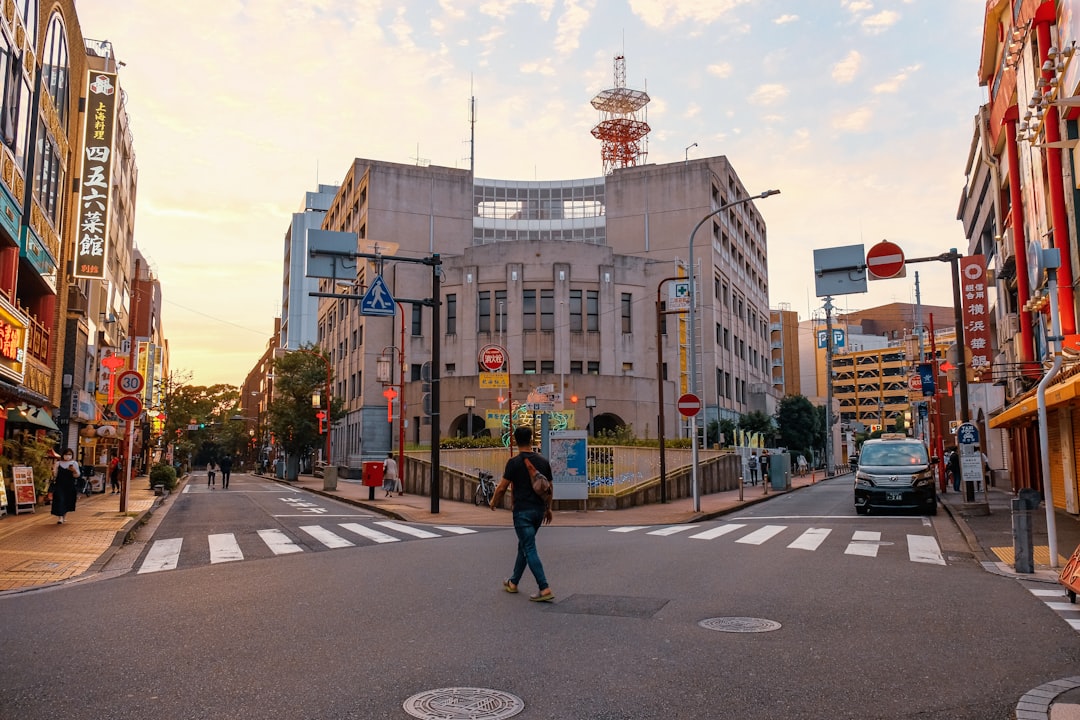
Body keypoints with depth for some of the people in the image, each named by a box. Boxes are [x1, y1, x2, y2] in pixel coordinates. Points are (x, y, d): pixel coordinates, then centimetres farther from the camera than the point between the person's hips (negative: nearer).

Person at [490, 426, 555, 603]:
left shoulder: (514, 462, -12)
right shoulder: (543, 461, 5)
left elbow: (502, 488, -9)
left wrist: (494, 502, 11)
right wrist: (548, 508, 24)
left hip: (522, 511, -6)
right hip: (538, 510, 7)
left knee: (529, 549, -6)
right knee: (523, 545, 20)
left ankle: (545, 589, -13)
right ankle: (513, 582, 33)